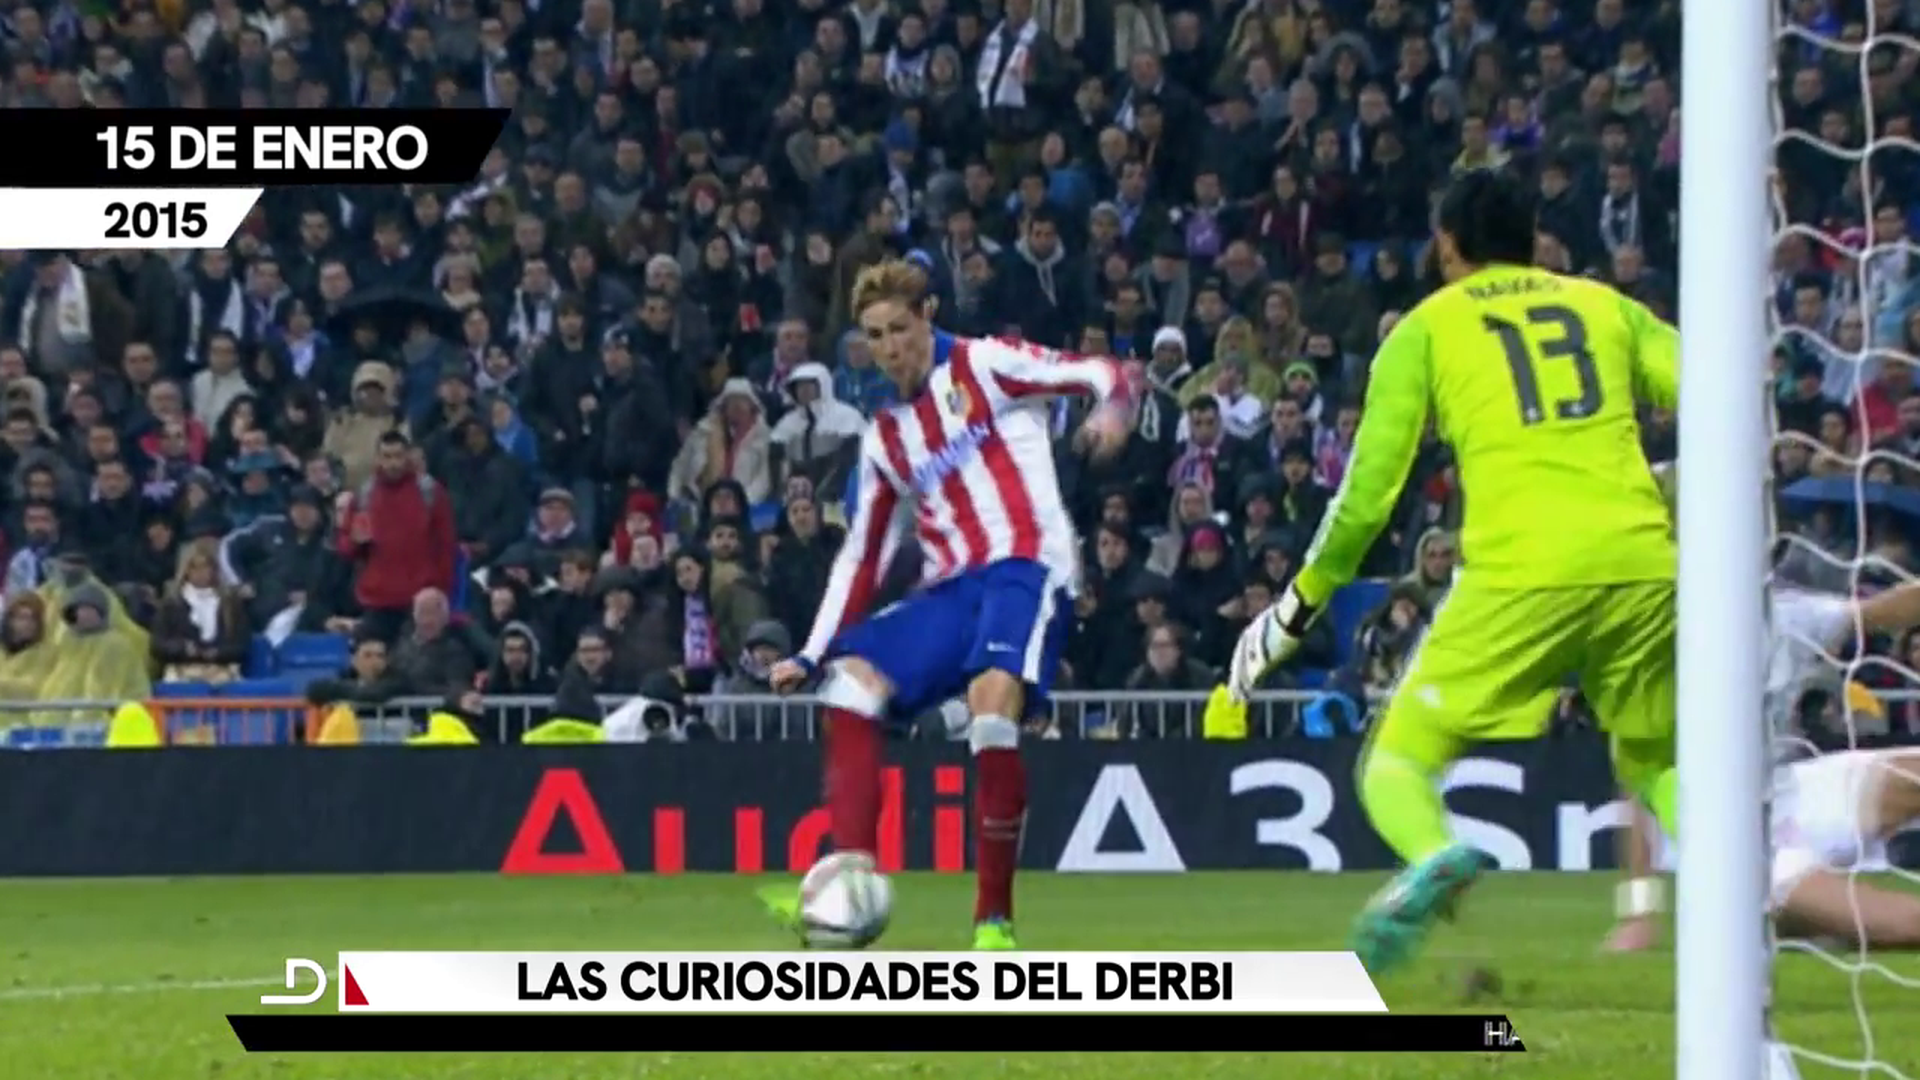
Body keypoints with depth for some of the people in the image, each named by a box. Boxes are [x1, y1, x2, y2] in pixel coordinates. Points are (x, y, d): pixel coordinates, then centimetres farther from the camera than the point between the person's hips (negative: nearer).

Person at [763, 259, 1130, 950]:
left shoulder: (983, 367, 3)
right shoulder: (885, 439, 20)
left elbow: (1098, 375, -5)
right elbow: (861, 556, 23)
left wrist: (1112, 407, -29)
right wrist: (812, 654, 15)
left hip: (1026, 567, -7)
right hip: (950, 587, 7)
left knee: (992, 697, -30)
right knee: (852, 681, -12)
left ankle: (995, 916, -20)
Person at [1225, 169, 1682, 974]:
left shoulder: (1427, 328, 13)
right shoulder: (1605, 306, 19)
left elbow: (1369, 490, 10)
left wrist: (1300, 605, 21)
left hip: (1524, 569, -3)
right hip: (1641, 564, 3)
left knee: (1396, 764, 6)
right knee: (1653, 765, 24)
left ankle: (1433, 857, -29)